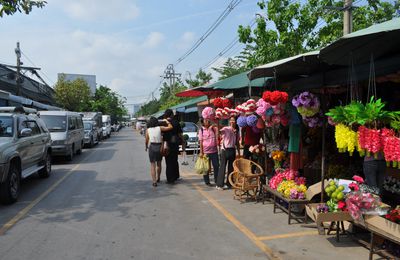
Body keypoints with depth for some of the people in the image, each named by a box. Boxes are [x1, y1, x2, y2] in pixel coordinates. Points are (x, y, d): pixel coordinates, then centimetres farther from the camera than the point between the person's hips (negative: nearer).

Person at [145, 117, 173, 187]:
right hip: (159, 147, 1)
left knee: (152, 165, 4)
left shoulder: (148, 130, -1)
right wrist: (167, 121, 8)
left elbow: (146, 141, 2)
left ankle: (154, 181, -6)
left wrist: (146, 147, 20)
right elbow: (170, 127, -8)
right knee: (159, 164, 19)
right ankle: (158, 178, 37)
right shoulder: (160, 128, -3)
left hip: (152, 147, -1)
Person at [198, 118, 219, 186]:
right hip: (205, 151, -2)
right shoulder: (201, 130, 0)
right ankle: (207, 181, 18)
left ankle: (217, 180, 18)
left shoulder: (213, 128, 6)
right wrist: (201, 152, -7)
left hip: (214, 150, 2)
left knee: (216, 166, 4)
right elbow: (201, 142, -2)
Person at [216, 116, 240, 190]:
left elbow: (237, 143, 16)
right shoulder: (226, 129, -5)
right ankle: (219, 184, 1)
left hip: (232, 150, 5)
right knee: (223, 167, -5)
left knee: (231, 167, 10)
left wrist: (239, 153, 15)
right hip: (225, 150, -5)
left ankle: (229, 183, 21)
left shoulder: (236, 131, 11)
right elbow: (219, 131, -25)